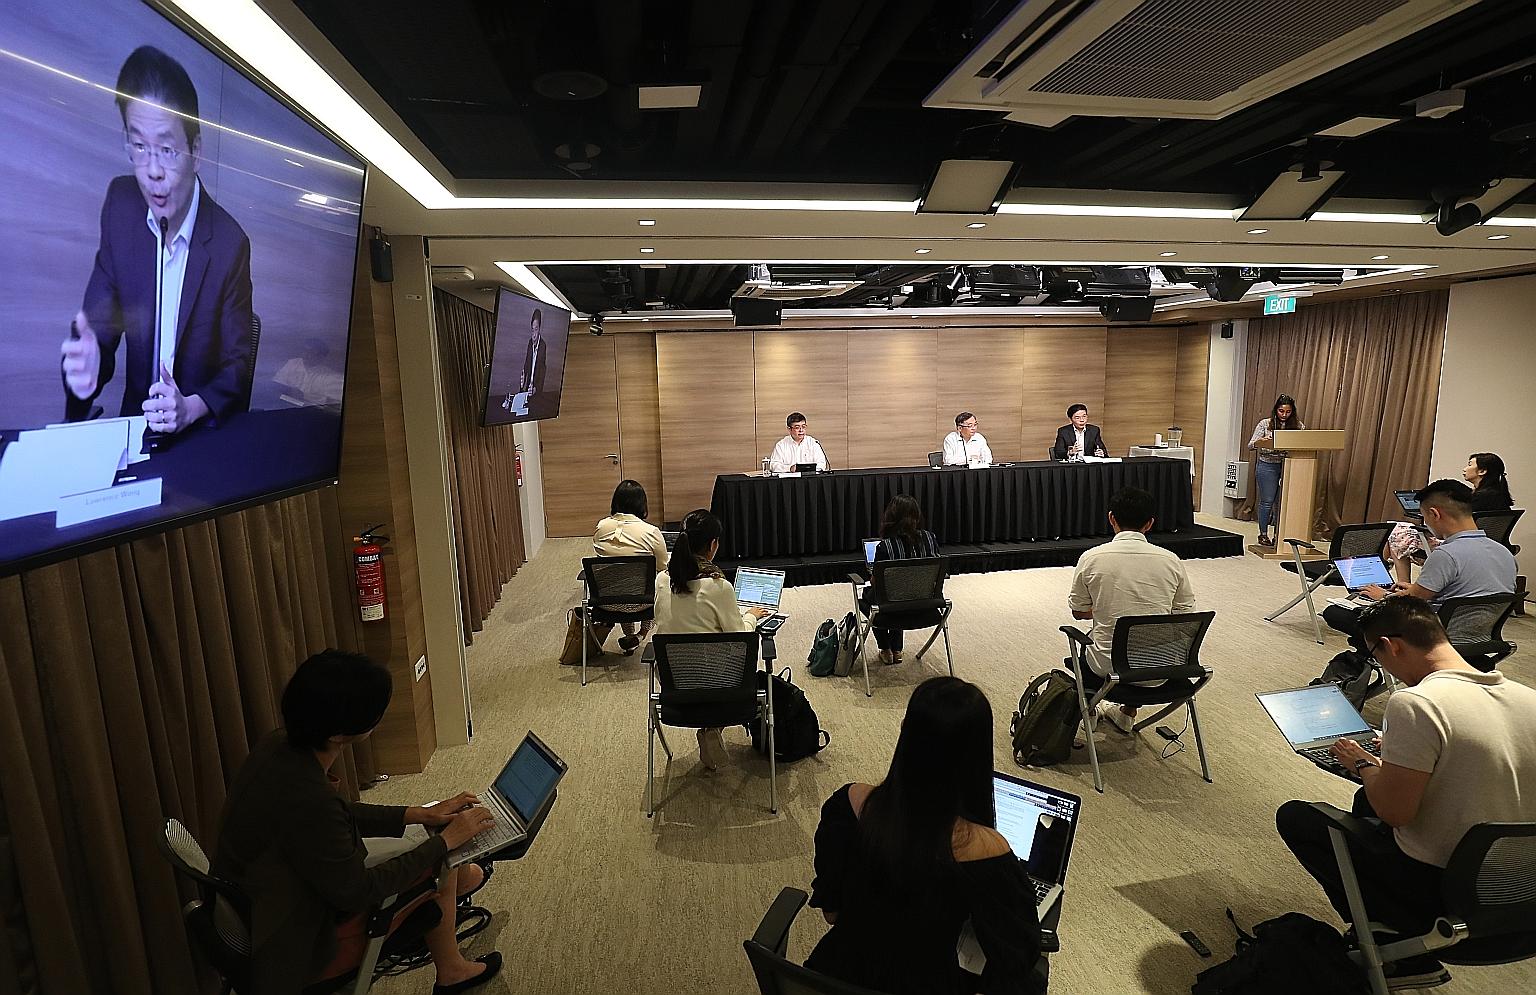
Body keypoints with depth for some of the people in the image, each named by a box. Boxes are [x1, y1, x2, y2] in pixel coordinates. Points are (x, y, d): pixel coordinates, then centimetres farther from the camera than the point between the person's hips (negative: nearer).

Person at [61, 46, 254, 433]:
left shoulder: (229, 244, -13)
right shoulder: (119, 204, -1)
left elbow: (238, 365, -6)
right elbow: (100, 326, 1)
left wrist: (191, 408, -24)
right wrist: (87, 364, -22)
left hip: (204, 431, -2)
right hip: (135, 420, 2)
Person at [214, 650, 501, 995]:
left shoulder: (282, 746, -11)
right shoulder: (304, 798, -37)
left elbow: (340, 816, 5)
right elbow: (357, 891, -23)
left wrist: (417, 815, -1)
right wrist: (445, 840, -15)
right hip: (294, 946, -8)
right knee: (436, 863, -3)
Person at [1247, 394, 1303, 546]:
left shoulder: (1298, 426, 5)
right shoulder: (1265, 424, -1)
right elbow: (1250, 445, -2)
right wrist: (1259, 442, -24)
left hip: (1289, 466, 2)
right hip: (1267, 466, -2)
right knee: (1267, 501, 1)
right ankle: (1263, 534, 12)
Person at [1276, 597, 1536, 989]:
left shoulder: (1415, 704, -27)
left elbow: (1394, 810, -23)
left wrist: (1363, 763, -3)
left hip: (1438, 887, -8)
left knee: (1293, 817, 7)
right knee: (1367, 797, 28)